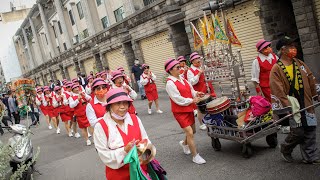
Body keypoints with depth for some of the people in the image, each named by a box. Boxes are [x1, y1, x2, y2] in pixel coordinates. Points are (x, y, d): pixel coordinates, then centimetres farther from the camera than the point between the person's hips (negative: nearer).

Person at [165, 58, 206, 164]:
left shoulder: (182, 79, 6)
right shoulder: (170, 83, -19)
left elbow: (190, 89, 15)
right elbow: (178, 99, -22)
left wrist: (195, 93, -6)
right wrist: (192, 100, -16)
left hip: (189, 109, 8)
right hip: (180, 112, -8)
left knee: (193, 131, 18)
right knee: (189, 133, -9)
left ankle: (184, 143, 47)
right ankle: (195, 156, 4)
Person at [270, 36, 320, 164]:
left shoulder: (299, 64, 10)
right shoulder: (276, 69, -10)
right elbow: (278, 90, -15)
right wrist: (286, 107, -19)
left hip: (306, 103, 6)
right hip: (291, 104, -6)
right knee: (298, 132, -5)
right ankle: (285, 149, 23)